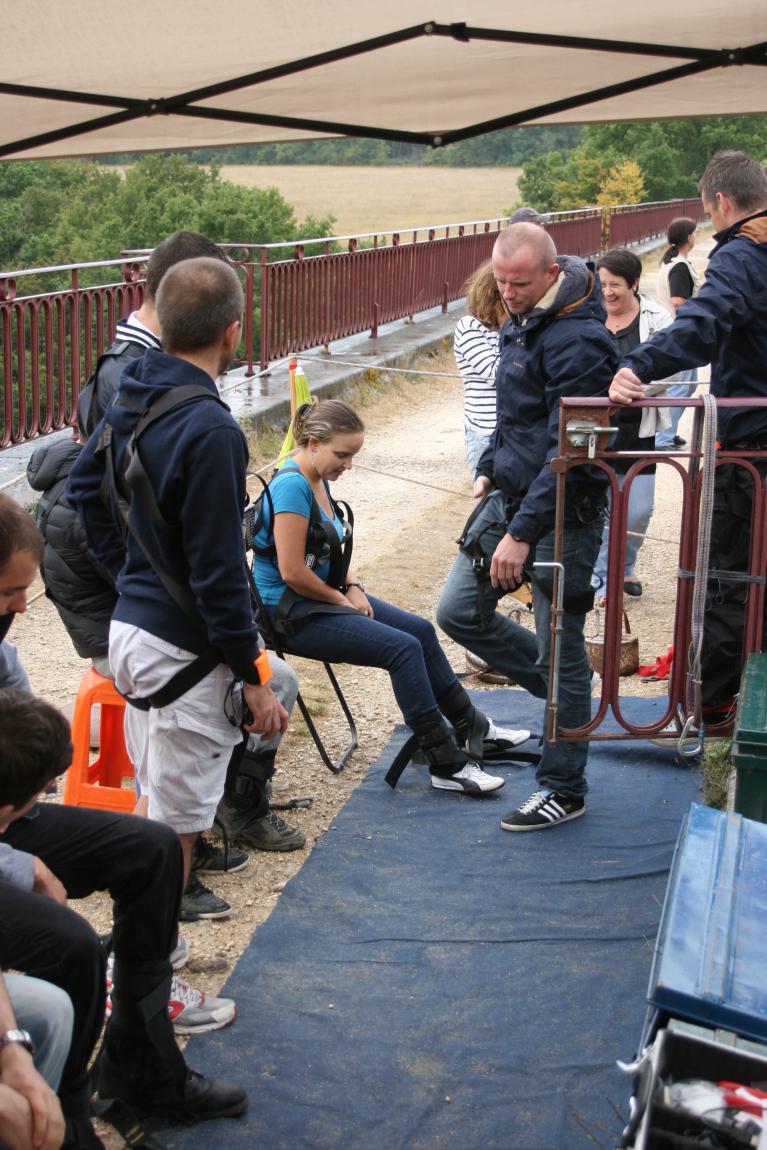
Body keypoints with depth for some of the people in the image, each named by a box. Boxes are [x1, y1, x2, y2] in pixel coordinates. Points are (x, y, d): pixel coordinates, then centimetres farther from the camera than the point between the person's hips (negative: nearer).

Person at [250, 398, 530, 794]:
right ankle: (446, 766, -12)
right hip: (291, 612, -10)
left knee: (420, 629, 8)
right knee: (404, 648, -19)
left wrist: (354, 588, 1)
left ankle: (471, 728, 22)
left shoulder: (318, 480, 8)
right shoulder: (292, 486, -22)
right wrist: (343, 599, -12)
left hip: (325, 596, 10)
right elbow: (292, 572, -26)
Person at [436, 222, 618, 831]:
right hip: (511, 496, 9)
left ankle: (563, 791, 14)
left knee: (560, 652, 0)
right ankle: (567, 688, 28)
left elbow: (568, 452, -23)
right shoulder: (520, 323, 10)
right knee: (459, 610, 9)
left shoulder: (578, 341, -20)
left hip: (562, 512, -9)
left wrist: (523, 533, -24)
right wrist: (490, 466, 14)